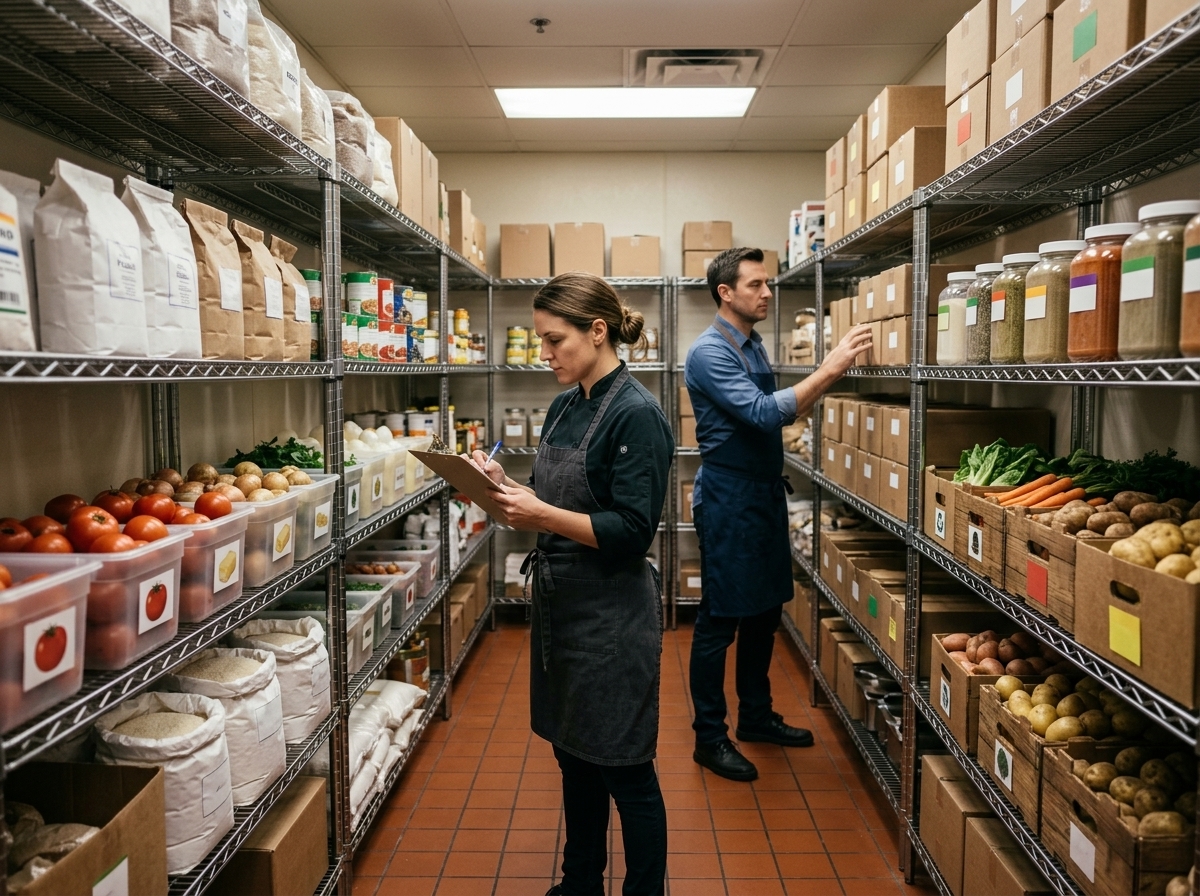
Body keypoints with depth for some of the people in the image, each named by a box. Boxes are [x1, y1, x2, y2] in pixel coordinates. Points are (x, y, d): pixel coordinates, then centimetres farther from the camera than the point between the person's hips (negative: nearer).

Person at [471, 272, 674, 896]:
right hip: (559, 603, 8)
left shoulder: (636, 415, -17)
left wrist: (541, 515, -26)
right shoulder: (564, 408, 8)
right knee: (573, 755, 21)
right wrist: (505, 487, -3)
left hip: (611, 615, -8)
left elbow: (631, 532, -21)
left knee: (625, 771, 7)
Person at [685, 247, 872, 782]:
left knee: (764, 610, 17)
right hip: (728, 497, -9)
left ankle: (756, 715, 33)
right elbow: (763, 414, -27)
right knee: (720, 620, 1)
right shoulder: (709, 352, -16)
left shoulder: (754, 345, 11)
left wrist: (831, 373, 7)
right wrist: (829, 369, -29)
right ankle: (709, 738, 14)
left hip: (766, 492, 9)